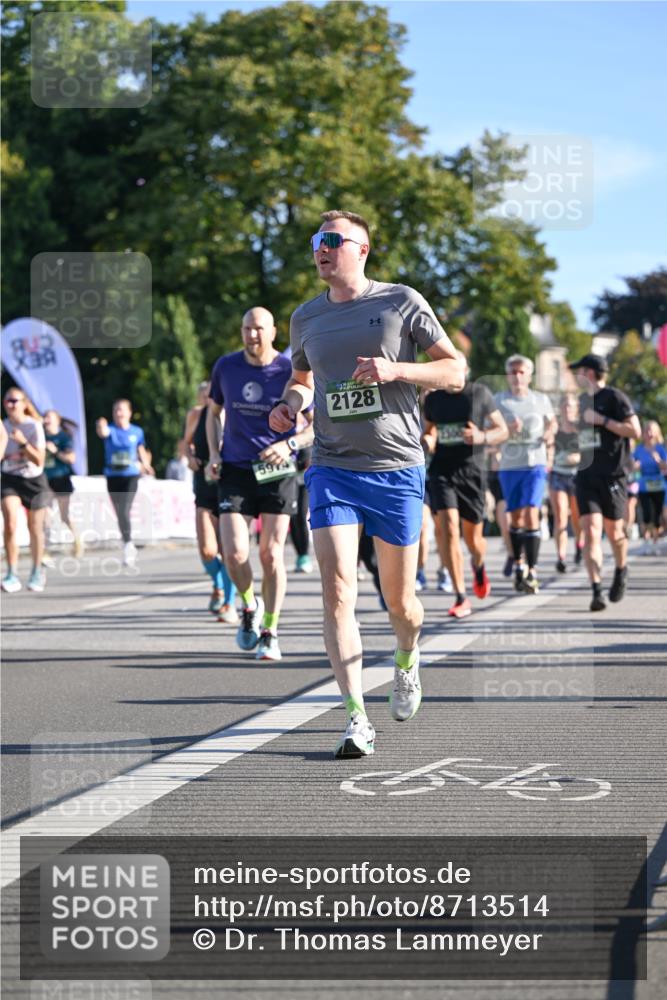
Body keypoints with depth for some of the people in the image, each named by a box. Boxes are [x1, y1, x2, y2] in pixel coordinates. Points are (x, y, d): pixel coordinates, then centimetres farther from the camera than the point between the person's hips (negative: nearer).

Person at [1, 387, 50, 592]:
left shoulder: (34, 426, -13)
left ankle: (37, 572, 28)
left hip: (34, 481, -1)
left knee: (35, 528, 8)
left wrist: (23, 442, -30)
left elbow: (39, 460, -17)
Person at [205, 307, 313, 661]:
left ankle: (270, 633, 12)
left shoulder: (290, 372, -6)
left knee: (271, 554, -2)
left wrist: (290, 444, -18)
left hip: (277, 472, -2)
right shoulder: (226, 366, 3)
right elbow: (213, 412, 18)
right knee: (234, 554, -11)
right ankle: (249, 605, 19)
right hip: (235, 470, 2)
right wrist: (214, 455, 5)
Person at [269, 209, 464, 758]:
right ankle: (357, 717, -15)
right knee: (338, 591, -15)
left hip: (397, 469, -2)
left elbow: (455, 372, 0)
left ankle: (407, 662, 41)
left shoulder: (402, 302, 0)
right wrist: (290, 402, 4)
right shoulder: (306, 318, 10)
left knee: (399, 599, 7)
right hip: (332, 467, 2)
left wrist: (395, 369, -16)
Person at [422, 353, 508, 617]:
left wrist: (482, 437, -15)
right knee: (449, 530, -15)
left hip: (471, 470, -1)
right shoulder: (432, 399, 7)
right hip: (442, 470, 1)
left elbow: (502, 431, 5)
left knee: (473, 536, 7)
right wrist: (427, 440, -4)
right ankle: (461, 598, -13)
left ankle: (478, 566, 46)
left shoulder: (480, 394, 1)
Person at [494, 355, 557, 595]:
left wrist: (549, 433, 0)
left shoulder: (541, 400, 6)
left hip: (535, 465, -1)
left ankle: (532, 572, -15)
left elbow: (552, 421, 22)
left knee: (531, 514, -15)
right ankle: (518, 565, 26)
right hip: (509, 466, 1)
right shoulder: (499, 401, 3)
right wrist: (507, 429, -20)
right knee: (515, 518, 8)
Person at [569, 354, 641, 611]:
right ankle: (596, 592, -16)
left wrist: (601, 419, -17)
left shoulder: (614, 397, -6)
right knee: (591, 532, -11)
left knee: (613, 532, 6)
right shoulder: (583, 400, 15)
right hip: (586, 474, 5)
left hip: (612, 474, -5)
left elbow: (634, 430, -15)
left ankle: (621, 572, 36)